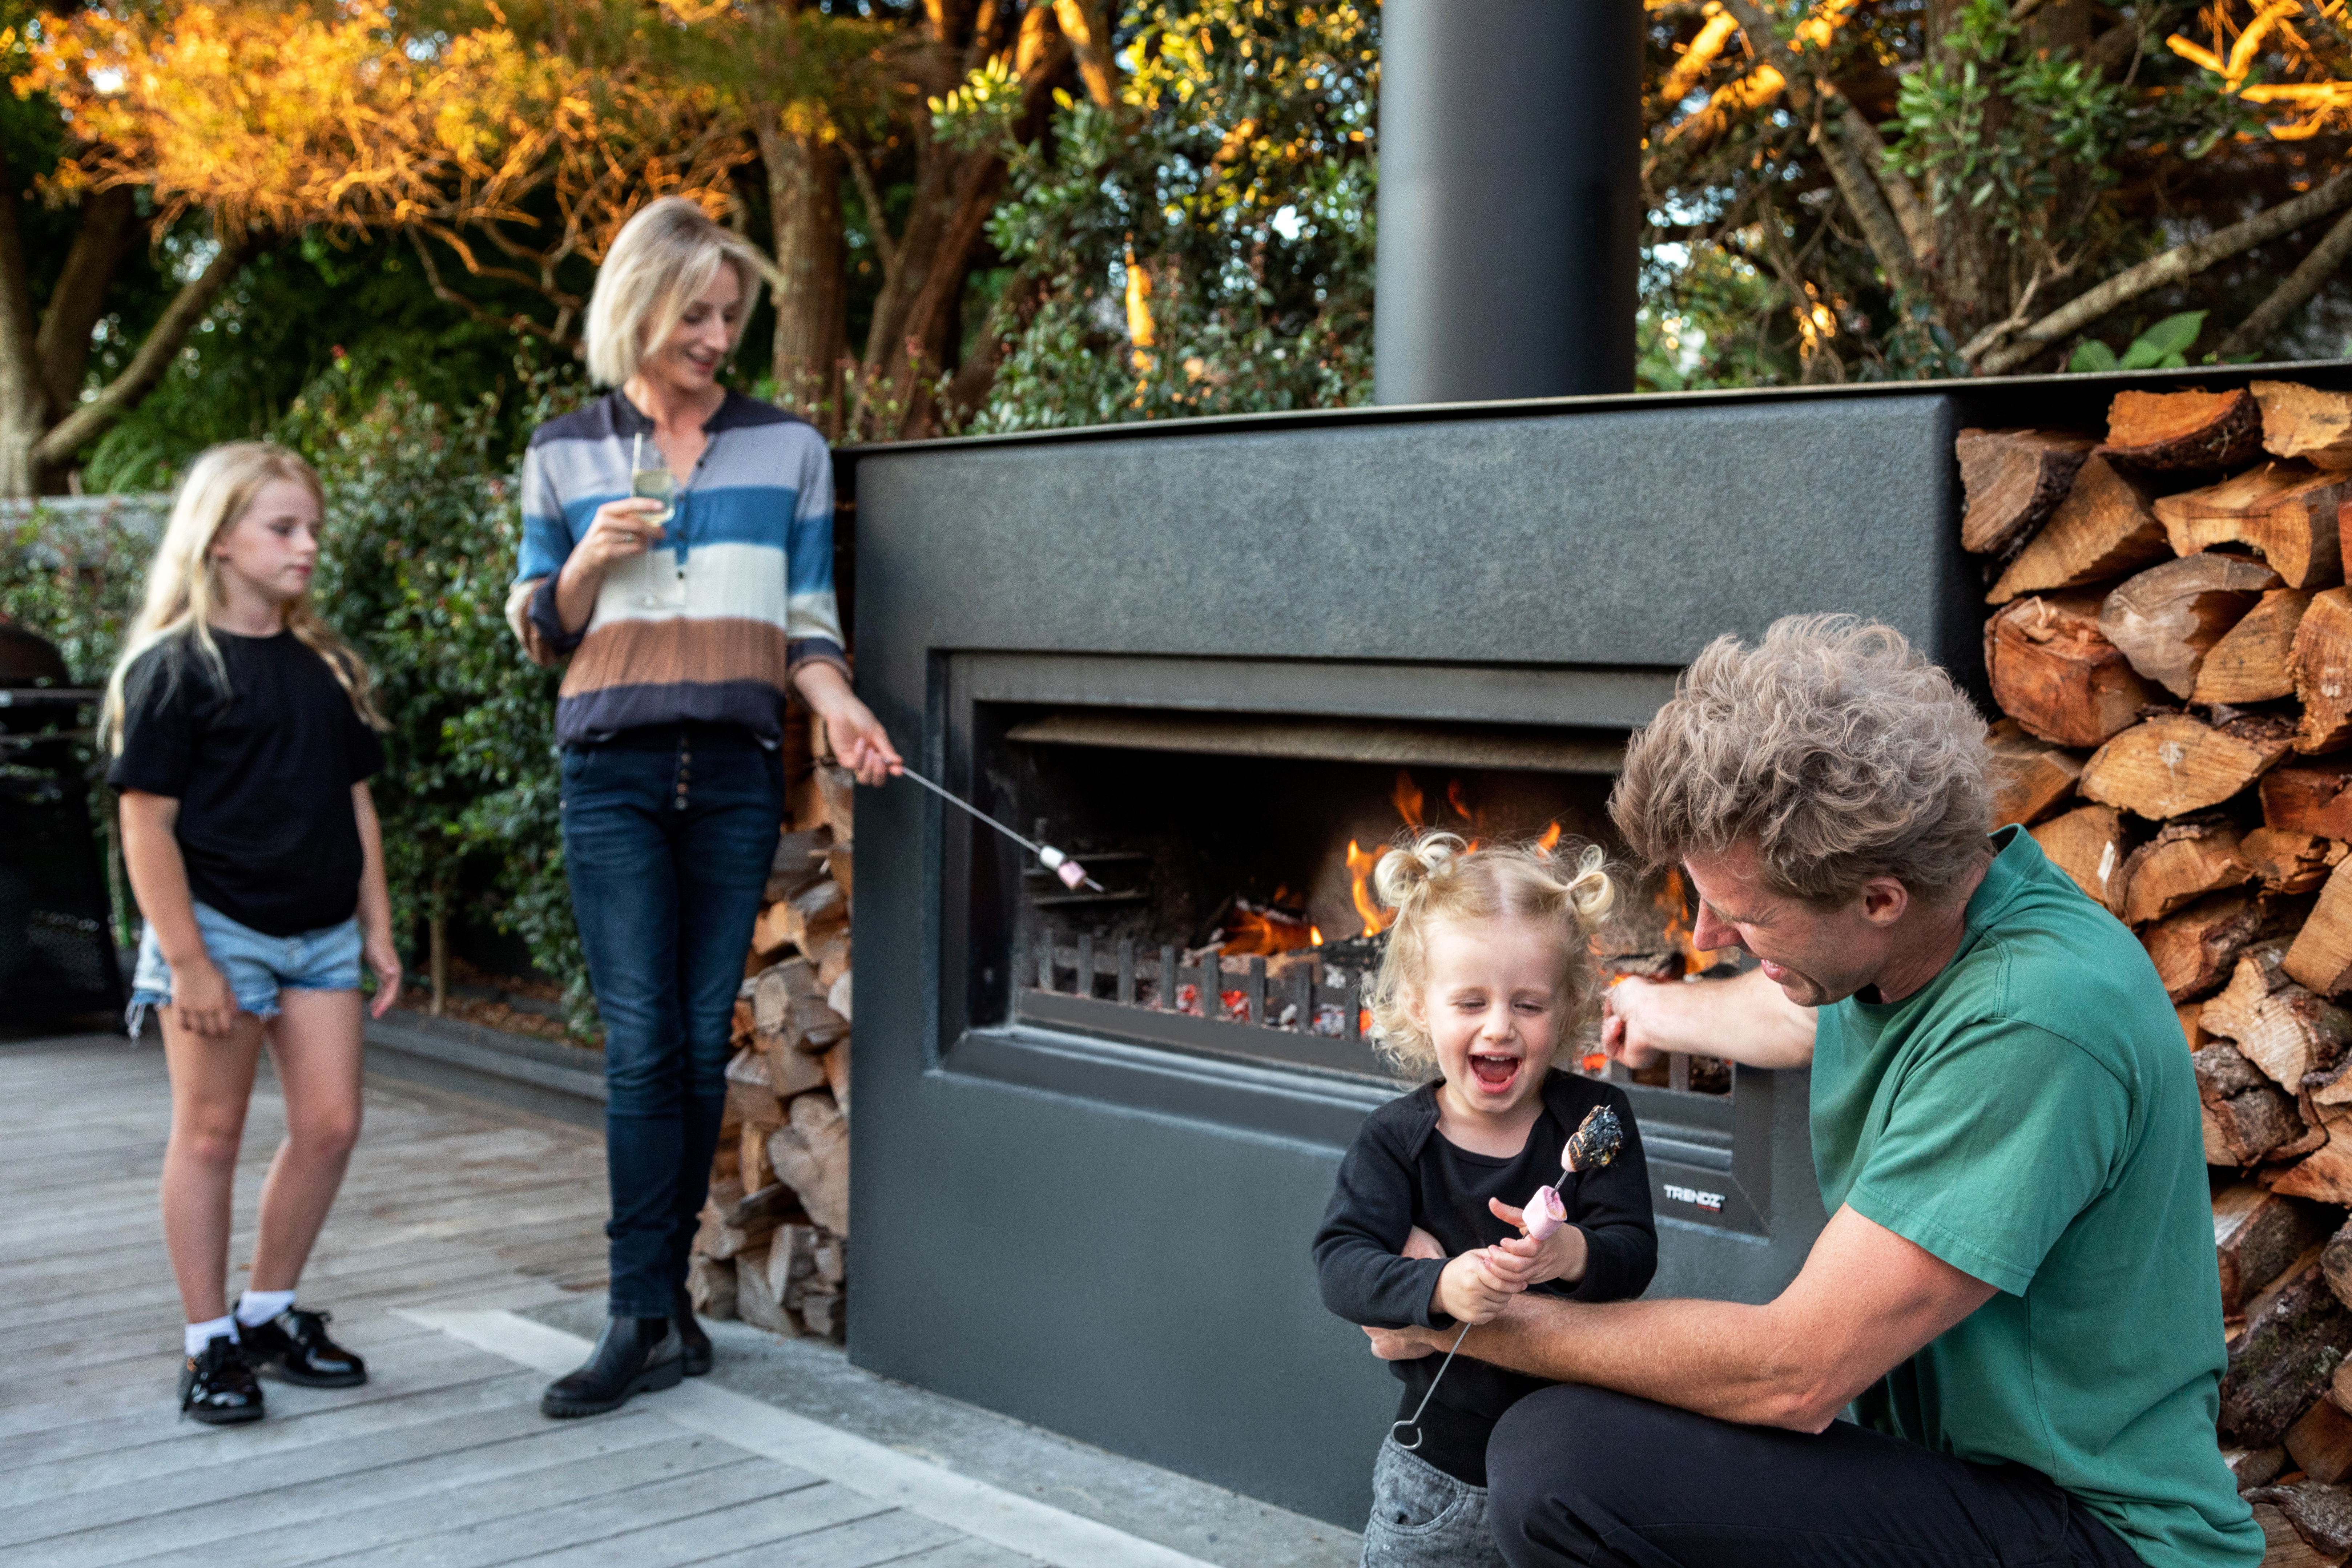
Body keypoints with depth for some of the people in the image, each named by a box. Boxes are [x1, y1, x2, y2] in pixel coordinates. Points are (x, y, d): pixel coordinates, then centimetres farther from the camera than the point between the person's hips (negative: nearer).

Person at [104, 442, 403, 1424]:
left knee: (330, 1125, 4)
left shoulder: (326, 666, 11)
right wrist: (187, 961, -15)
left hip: (321, 933, 6)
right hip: (219, 929, -6)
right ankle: (210, 1345, 13)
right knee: (210, 1133, 3)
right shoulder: (172, 668, -7)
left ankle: (269, 1313, 22)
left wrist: (377, 929, 12)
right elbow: (146, 824, -10)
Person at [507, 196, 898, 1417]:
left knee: (702, 1045, 4)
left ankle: (655, 1302, 15)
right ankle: (649, 1318, -5)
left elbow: (804, 621, 9)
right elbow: (541, 630, 12)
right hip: (615, 774, -1)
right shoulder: (567, 455, 8)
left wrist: (838, 703, -11)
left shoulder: (787, 449, 8)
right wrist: (591, 560, -8)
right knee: (643, 1044, -9)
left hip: (734, 771, 1)